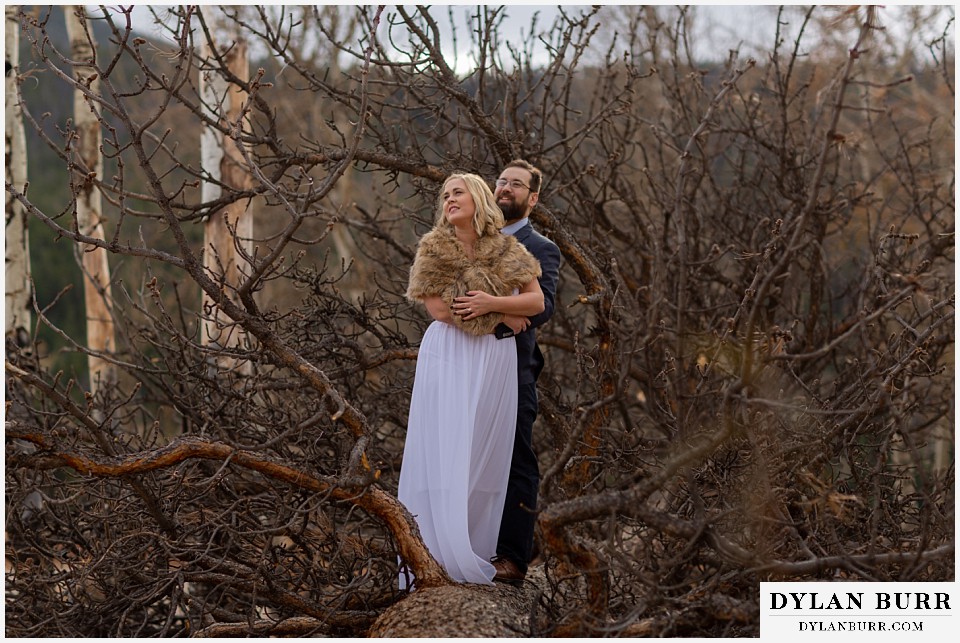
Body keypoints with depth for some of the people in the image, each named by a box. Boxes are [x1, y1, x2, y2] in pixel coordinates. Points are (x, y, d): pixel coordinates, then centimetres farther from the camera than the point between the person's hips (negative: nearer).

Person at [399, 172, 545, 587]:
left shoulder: (508, 252, 7)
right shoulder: (434, 249, 1)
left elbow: (537, 302, 2)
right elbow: (437, 308, -7)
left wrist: (491, 303, -14)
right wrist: (503, 314, -4)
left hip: (494, 361, 3)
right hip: (447, 357, -2)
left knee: (484, 456, 2)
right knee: (444, 453, -8)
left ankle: (475, 557, 6)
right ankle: (433, 558, -9)